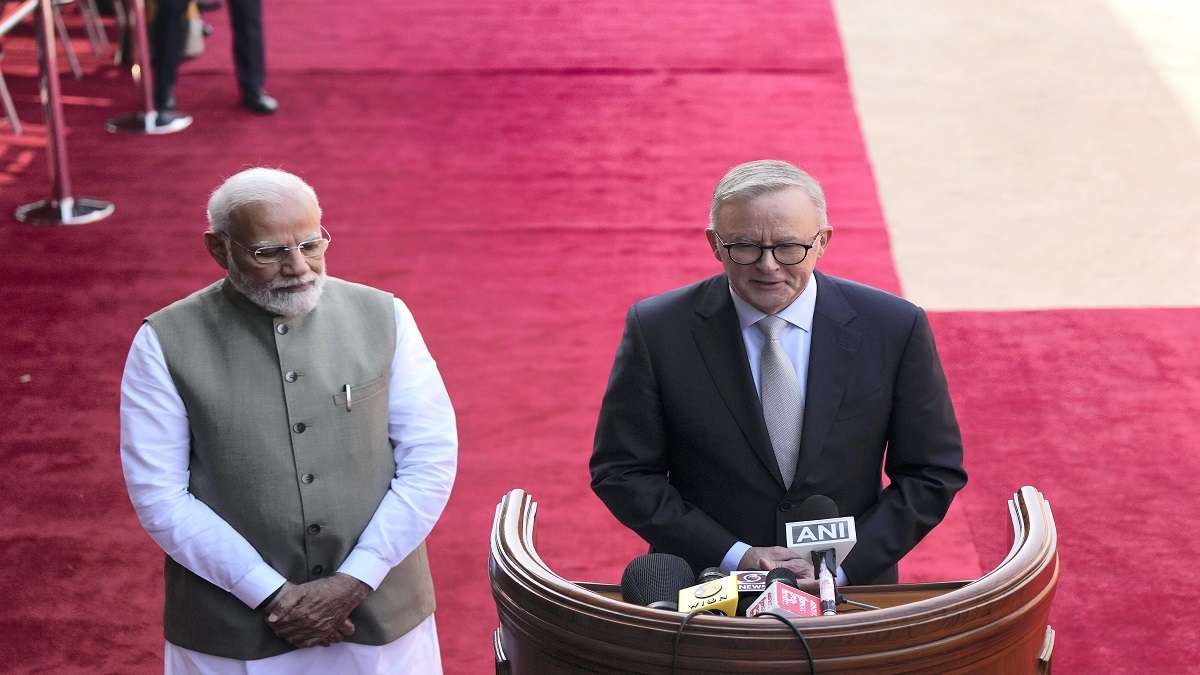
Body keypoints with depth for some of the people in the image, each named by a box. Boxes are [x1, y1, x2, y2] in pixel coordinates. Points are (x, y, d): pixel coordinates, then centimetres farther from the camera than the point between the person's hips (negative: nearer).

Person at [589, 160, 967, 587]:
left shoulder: (895, 327, -3)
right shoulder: (657, 329, -6)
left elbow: (932, 474, 2)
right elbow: (622, 471, -2)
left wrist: (839, 566, -9)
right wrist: (734, 556, -10)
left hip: (848, 595, 1)